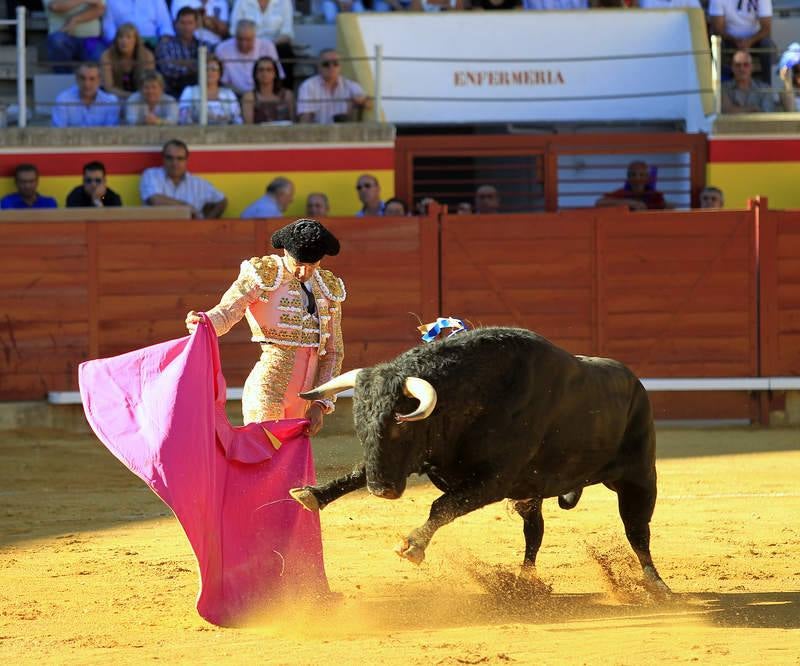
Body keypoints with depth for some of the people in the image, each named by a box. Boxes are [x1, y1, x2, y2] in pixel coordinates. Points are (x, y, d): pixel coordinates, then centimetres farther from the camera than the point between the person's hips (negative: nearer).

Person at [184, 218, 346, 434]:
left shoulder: (329, 289, 12)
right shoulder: (263, 275, -3)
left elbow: (333, 352, 14)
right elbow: (227, 311, -18)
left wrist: (320, 404, 2)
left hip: (304, 400, 6)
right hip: (267, 390, -6)